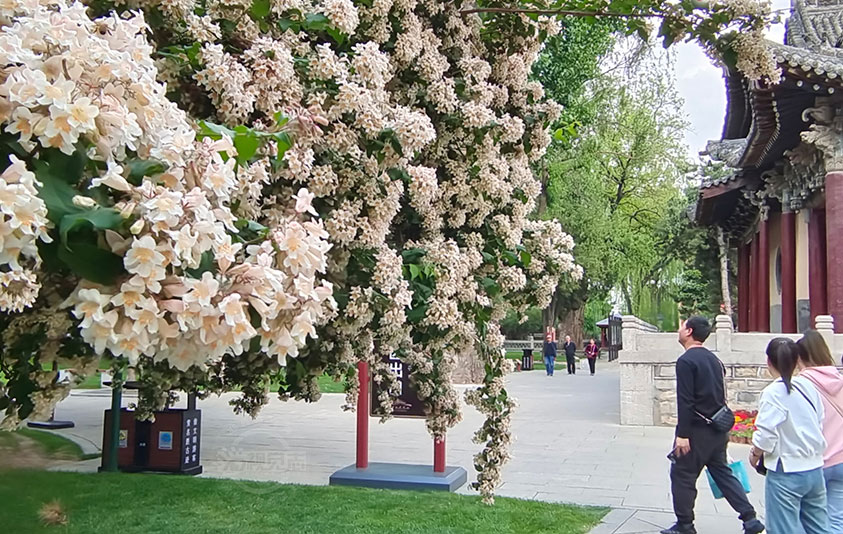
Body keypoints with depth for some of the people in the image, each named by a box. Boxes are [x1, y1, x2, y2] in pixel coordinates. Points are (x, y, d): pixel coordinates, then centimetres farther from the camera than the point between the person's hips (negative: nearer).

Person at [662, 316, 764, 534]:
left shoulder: (686, 361, -15)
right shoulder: (713, 359, 13)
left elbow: (685, 401, -21)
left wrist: (682, 434, -21)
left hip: (697, 429, -9)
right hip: (718, 428, 9)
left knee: (682, 475, 3)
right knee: (722, 471, 16)